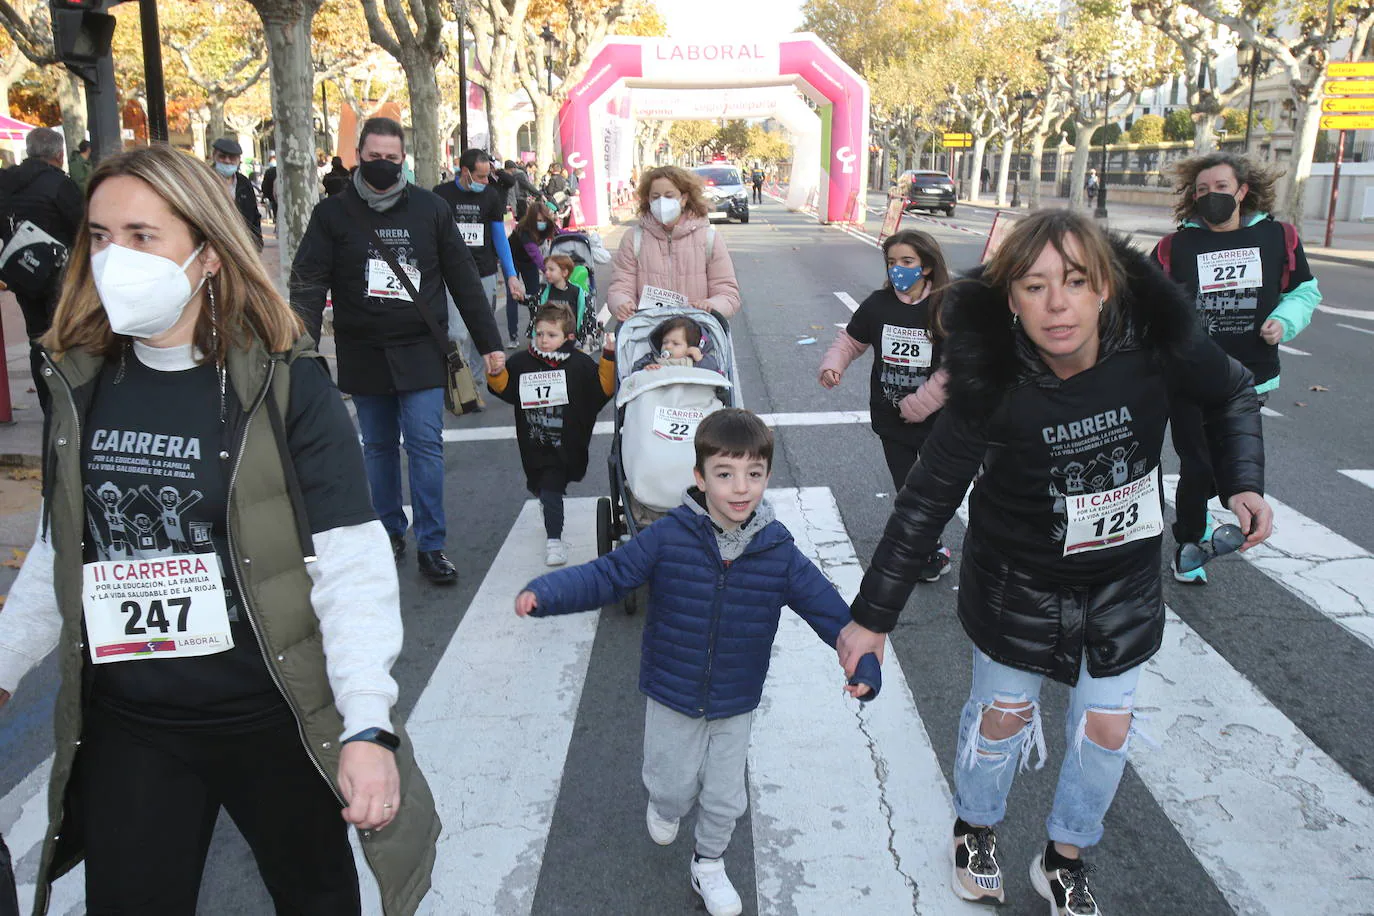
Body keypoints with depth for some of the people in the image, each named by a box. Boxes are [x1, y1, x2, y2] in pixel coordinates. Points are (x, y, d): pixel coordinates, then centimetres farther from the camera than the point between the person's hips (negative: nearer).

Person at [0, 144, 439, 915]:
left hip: (274, 718, -3)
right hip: (121, 725, 4)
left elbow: (352, 566, -19)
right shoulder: (80, 383, 1)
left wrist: (367, 724, -25)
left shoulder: (286, 385, -15)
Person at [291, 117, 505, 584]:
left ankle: (431, 545, 4)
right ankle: (390, 532, 26)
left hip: (420, 352, -1)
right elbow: (308, 283, -5)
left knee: (426, 446, -4)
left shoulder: (430, 209, 1)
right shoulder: (333, 213, 0)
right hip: (363, 353, 1)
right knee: (378, 448, 12)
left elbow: (464, 280, 4)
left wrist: (490, 343, 3)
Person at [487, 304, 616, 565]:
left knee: (551, 489, -10)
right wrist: (495, 372, -13)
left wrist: (609, 358, -18)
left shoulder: (580, 364, -7)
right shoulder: (521, 362, -1)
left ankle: (554, 539, 4)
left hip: (565, 444, -4)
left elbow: (604, 388, -9)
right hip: (533, 443, 4)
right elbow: (504, 387, 6)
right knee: (539, 486, 21)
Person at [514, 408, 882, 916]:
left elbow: (830, 610, -11)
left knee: (725, 797, 16)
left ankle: (708, 864, 46)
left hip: (735, 703, 1)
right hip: (671, 696, -1)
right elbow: (608, 574, -15)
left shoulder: (780, 554, -16)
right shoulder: (668, 537, -20)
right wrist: (545, 593, -28)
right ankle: (665, 805, 56)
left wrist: (864, 665, -23)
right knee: (674, 784, 17)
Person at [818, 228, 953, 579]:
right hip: (890, 420, 3)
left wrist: (917, 405, -20)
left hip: (935, 420, -3)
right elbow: (851, 339, 9)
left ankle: (930, 549, 34)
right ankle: (931, 551, 33)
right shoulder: (878, 304, -5)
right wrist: (833, 364, -10)